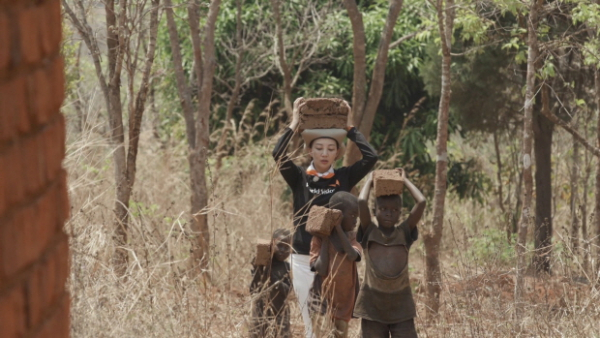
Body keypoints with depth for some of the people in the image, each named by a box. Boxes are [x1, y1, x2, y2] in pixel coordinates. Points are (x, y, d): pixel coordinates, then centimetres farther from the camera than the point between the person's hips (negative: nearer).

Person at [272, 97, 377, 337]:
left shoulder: (344, 178, 1)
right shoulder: (299, 178, -1)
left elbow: (370, 156, -11)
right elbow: (278, 155, -17)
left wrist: (349, 128, -5)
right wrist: (294, 123, -12)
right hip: (305, 261, 0)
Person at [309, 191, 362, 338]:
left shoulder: (351, 236, 6)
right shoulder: (319, 238, -7)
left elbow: (353, 256, -17)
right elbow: (321, 269, -18)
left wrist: (339, 228, -17)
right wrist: (325, 239, -14)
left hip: (344, 301, 6)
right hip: (323, 300, -5)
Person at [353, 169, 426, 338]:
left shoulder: (404, 233, 4)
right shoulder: (369, 233, 1)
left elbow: (421, 202, -5)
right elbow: (362, 202, -12)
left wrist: (405, 181, 6)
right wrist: (370, 181, 4)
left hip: (401, 306, 0)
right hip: (373, 305, 0)